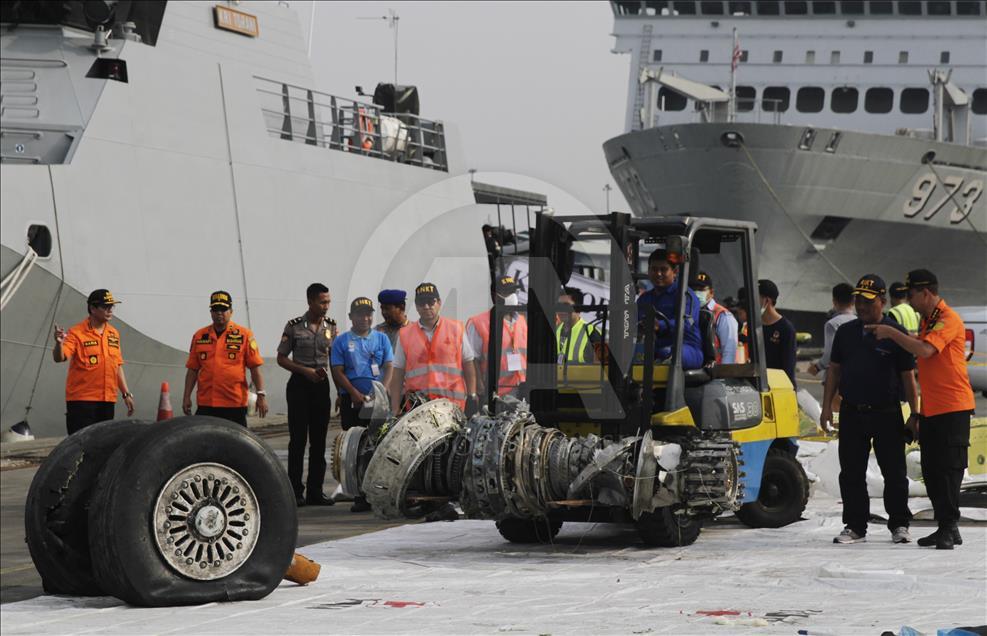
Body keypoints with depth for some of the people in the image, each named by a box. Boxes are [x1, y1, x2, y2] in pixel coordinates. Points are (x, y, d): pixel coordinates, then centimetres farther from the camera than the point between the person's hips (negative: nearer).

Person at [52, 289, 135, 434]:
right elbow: (59, 357, -19)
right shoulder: (77, 333, -8)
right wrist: (59, 343, -41)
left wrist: (126, 394, 17)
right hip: (81, 400, -6)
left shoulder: (114, 334, 12)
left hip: (108, 400, 6)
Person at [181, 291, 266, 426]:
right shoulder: (199, 336, 10)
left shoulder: (244, 335, 2)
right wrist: (186, 396, 7)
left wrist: (261, 395, -6)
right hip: (205, 404, 2)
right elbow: (192, 369, 12)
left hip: (234, 404, -2)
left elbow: (255, 367, 0)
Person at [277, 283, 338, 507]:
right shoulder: (294, 326, -4)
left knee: (319, 440, 5)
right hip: (299, 385, -4)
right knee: (298, 439, -4)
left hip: (321, 385, 4)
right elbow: (281, 358, -1)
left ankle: (315, 491, 10)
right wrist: (305, 371, -12)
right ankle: (295, 491, -2)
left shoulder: (331, 327, 7)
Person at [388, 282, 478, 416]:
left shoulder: (456, 329, 11)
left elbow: (468, 366, 12)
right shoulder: (405, 335, 11)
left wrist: (472, 397, 4)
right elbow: (397, 376, 11)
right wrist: (395, 410, 5)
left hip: (453, 405, -1)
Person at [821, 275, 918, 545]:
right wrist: (827, 406, 8)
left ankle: (899, 525, 15)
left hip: (886, 413, -3)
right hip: (852, 412, 3)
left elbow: (908, 377, -1)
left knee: (894, 472, 3)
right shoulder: (845, 332, 9)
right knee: (851, 473, 4)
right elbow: (834, 370, 14)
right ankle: (855, 527, 12)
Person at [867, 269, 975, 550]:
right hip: (930, 409, 9)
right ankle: (945, 528, 13)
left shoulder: (948, 320, -12)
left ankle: (950, 528, -8)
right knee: (931, 471, 8)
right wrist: (917, 411, 22)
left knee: (948, 468, -9)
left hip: (952, 408, -9)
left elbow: (925, 350, -28)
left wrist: (891, 333, -18)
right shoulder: (926, 321, 18)